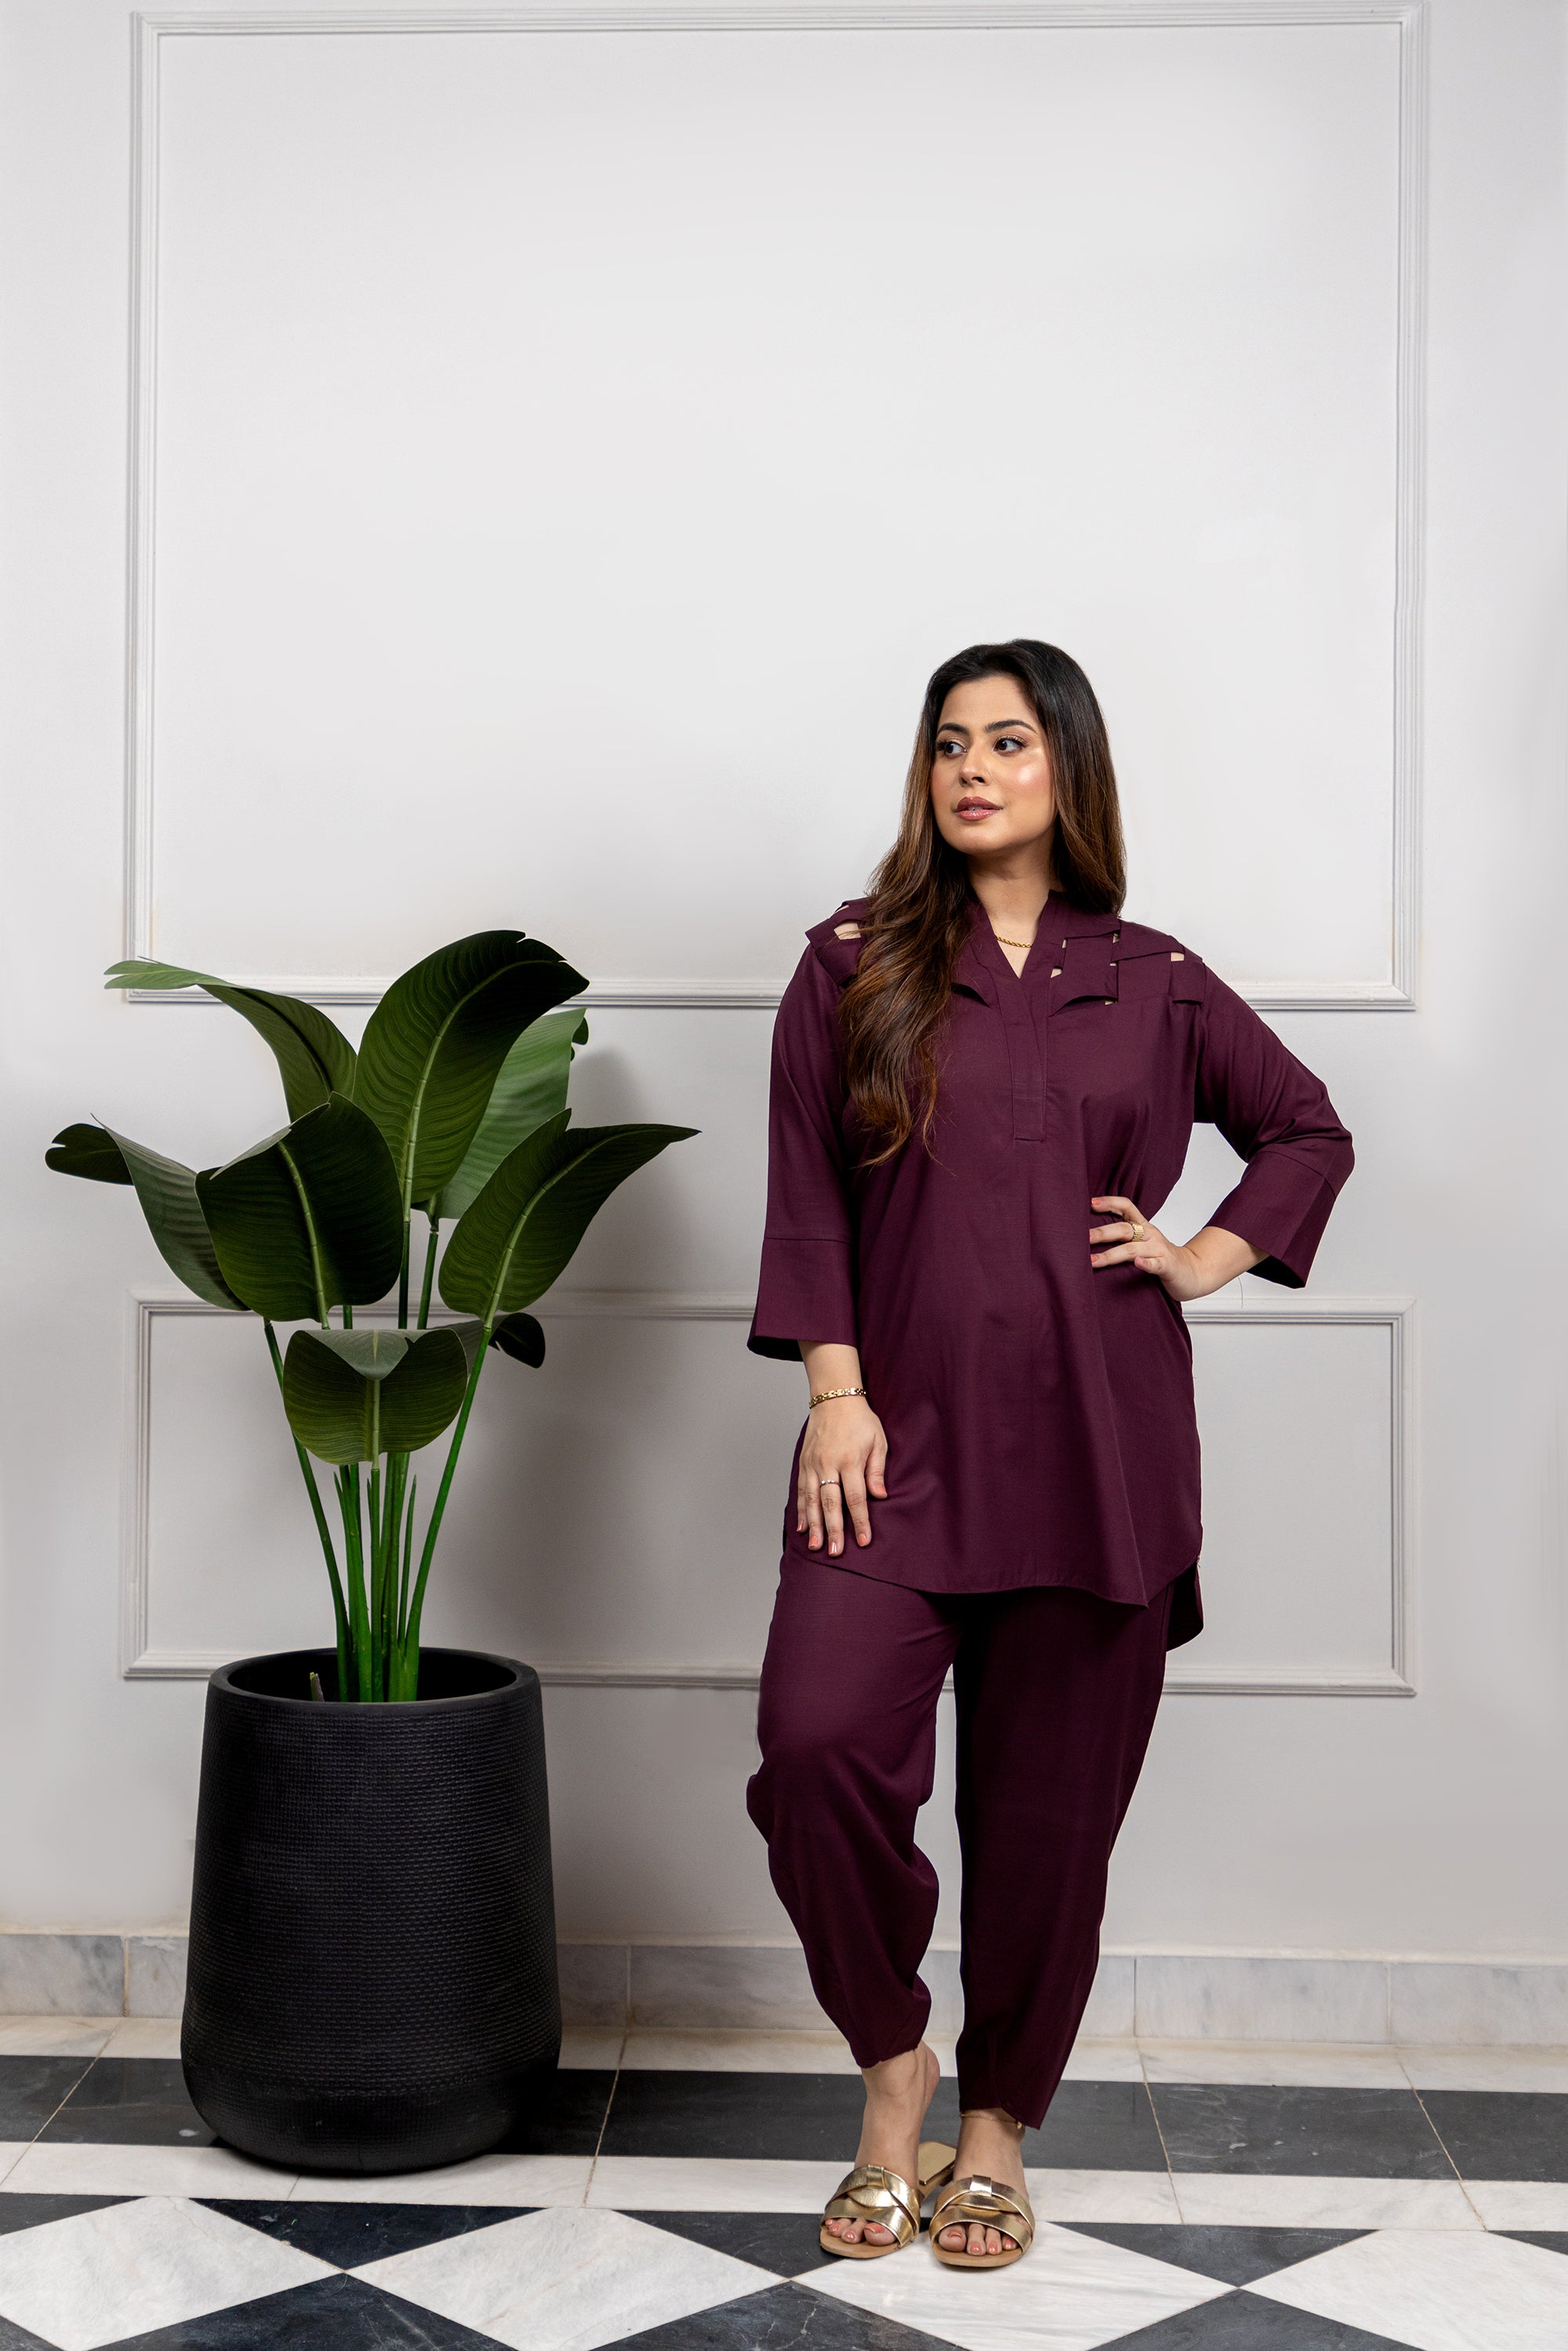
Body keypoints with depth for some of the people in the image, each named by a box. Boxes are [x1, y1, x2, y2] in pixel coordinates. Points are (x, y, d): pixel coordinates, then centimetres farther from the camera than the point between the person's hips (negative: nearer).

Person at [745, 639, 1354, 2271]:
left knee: (1047, 1810, 6)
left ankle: (996, 2131, 26)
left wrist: (1206, 1259, 7)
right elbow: (807, 1192, 2)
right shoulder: (857, 963, 6)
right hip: (901, 1436, -1)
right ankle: (894, 2068, 6)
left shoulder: (1153, 984, 9)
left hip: (1096, 1454, 1)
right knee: (816, 1742, -19)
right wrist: (835, 1390, -8)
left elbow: (1307, 1130, 21)